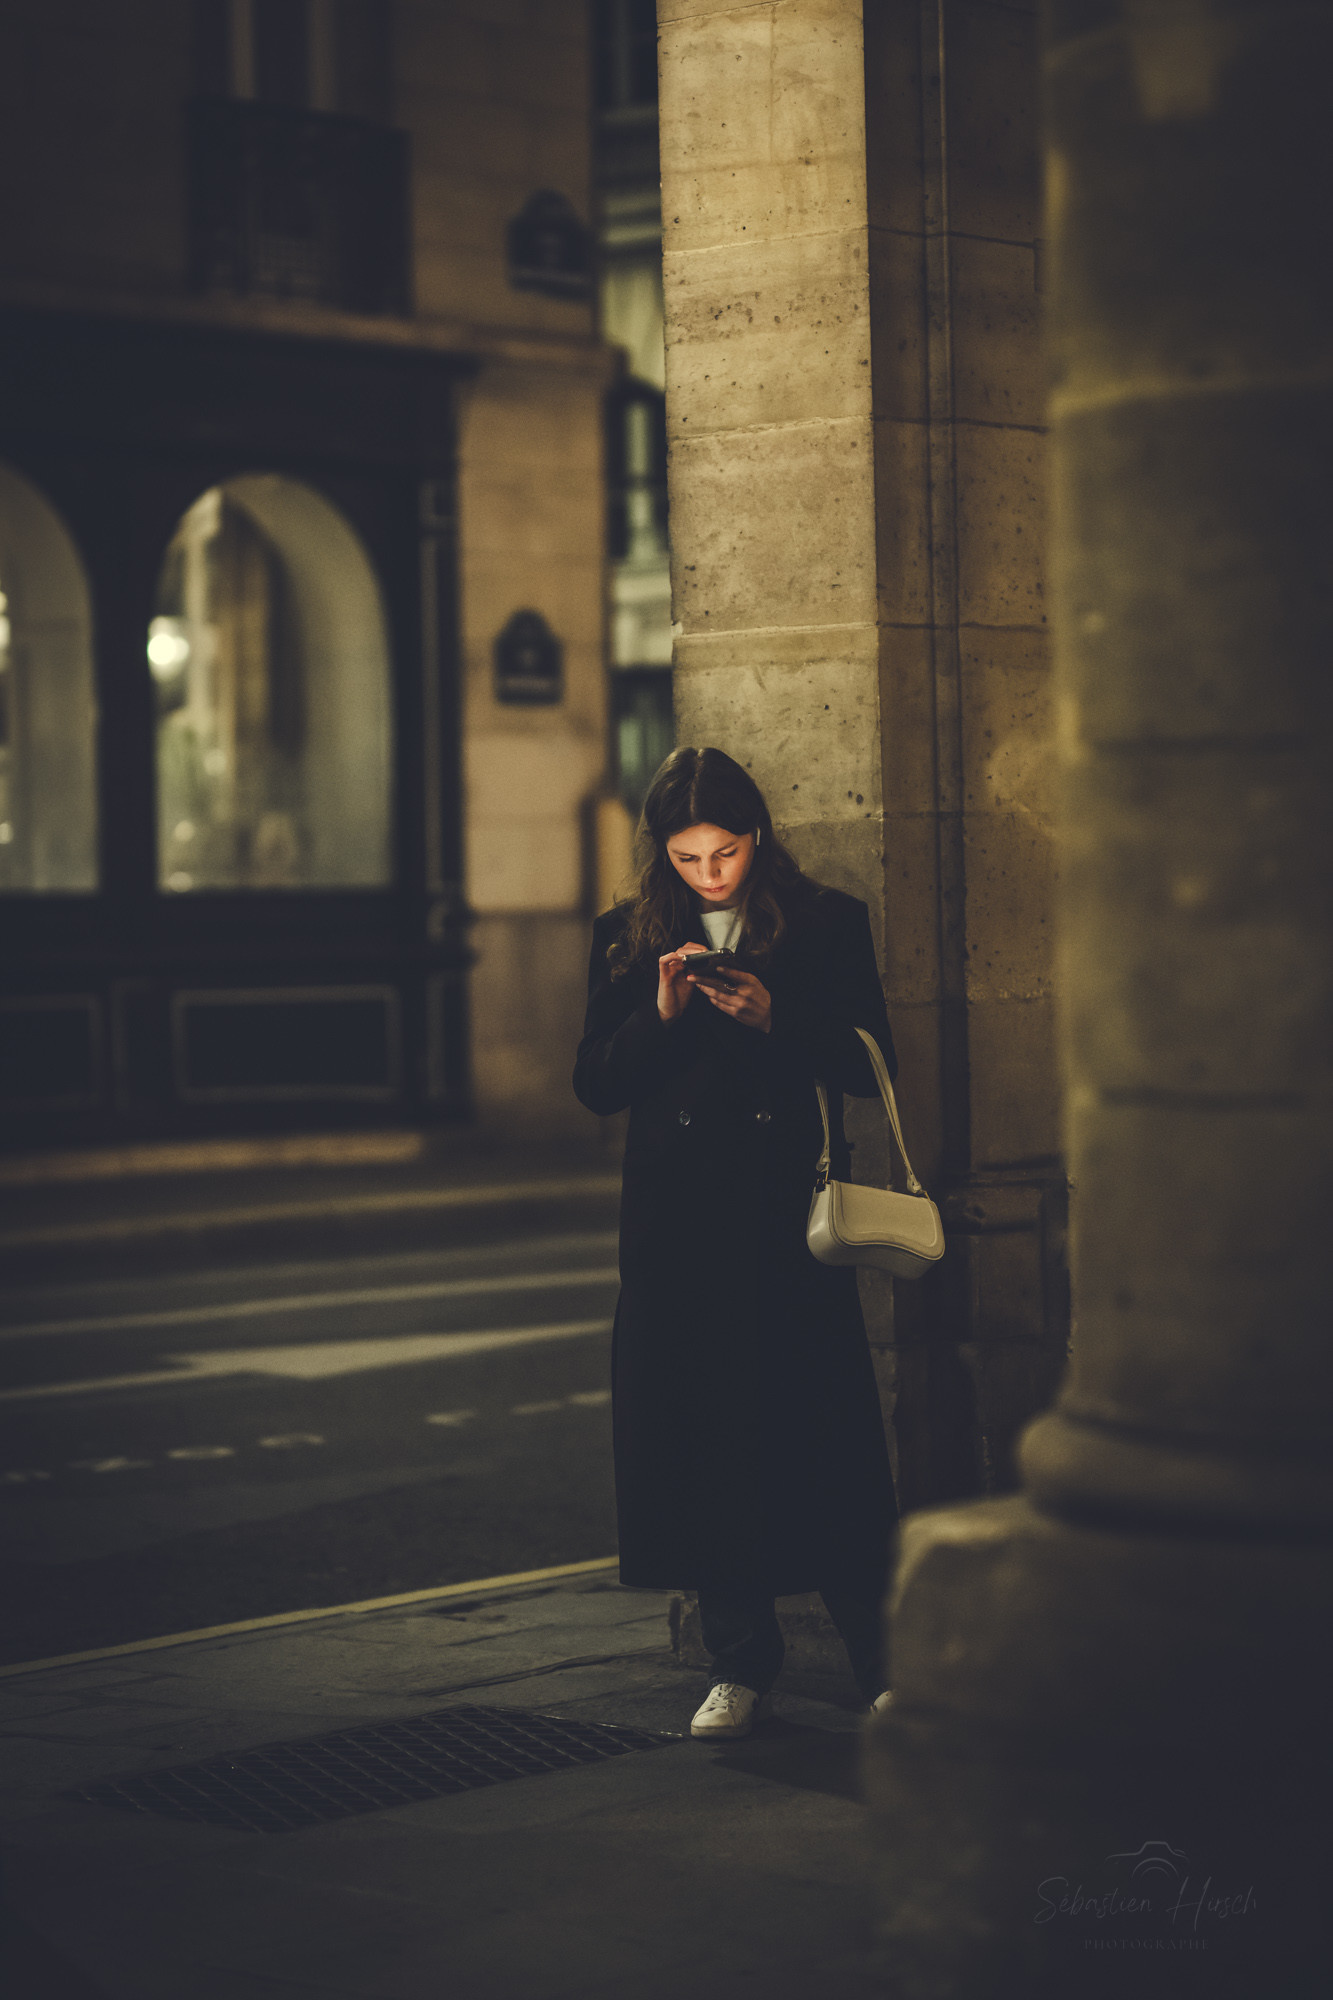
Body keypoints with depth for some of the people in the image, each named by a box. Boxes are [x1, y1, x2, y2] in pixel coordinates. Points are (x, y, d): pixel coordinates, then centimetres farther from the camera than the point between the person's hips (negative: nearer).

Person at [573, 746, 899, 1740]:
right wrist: (662, 1015, -11)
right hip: (676, 1220, 2)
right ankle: (743, 1659, 15)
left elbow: (871, 1064, 0)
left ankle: (882, 1658, 6)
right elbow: (596, 1083, 5)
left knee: (822, 1428, -5)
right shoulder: (628, 938, 8)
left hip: (790, 1210, -2)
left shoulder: (828, 923, 3)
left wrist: (772, 1018, -15)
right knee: (701, 1433, 3)